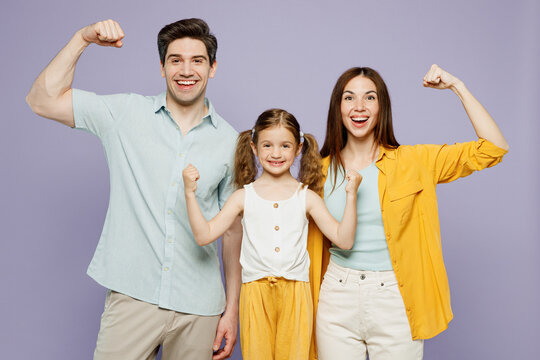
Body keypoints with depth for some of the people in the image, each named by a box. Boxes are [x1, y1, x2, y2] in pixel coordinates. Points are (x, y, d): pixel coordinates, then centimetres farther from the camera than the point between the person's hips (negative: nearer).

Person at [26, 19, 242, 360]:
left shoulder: (230, 142, 3)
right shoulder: (126, 113, 2)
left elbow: (234, 231, 5)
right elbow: (43, 101, -2)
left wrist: (232, 309, 4)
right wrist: (83, 38, -8)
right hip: (133, 296, -1)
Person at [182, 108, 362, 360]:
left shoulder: (306, 197, 4)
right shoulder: (244, 196, 3)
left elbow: (344, 240, -2)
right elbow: (204, 236, -3)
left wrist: (351, 195, -10)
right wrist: (190, 193, -10)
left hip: (295, 293, 0)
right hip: (256, 292, 0)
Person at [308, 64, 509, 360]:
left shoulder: (412, 161, -2)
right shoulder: (322, 170, 2)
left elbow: (494, 148, -7)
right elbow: (315, 243, 9)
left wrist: (456, 86, -7)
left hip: (395, 299, -1)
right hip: (337, 299, 1)